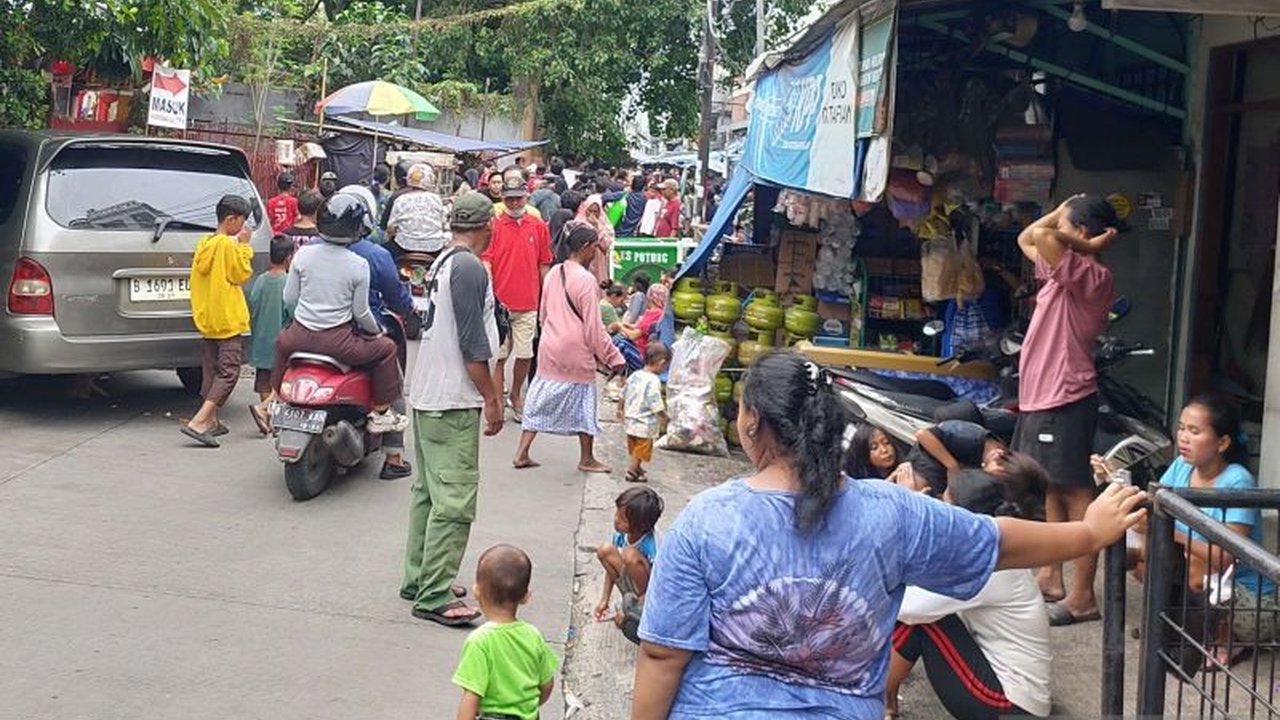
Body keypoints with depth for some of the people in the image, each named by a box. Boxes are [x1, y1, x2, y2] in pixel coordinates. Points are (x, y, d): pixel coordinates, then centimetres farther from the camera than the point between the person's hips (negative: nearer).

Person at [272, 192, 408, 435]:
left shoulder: (303, 254, -2)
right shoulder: (358, 265, -10)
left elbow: (289, 298, 5)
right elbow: (361, 312, -5)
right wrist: (376, 331, 14)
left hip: (300, 336, 4)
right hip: (337, 341, -4)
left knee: (282, 342, 38)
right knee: (386, 347, 17)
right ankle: (381, 413, 20)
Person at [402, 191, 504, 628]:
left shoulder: (442, 262, 14)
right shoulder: (470, 268, -15)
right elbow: (473, 344, -19)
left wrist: (487, 393, 23)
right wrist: (491, 399, -12)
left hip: (426, 395, 10)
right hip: (453, 400, -10)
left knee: (428, 491, 16)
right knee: (454, 500, -8)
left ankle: (419, 579, 23)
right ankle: (434, 596, -6)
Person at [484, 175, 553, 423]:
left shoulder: (538, 227, 7)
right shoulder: (494, 225, -1)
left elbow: (544, 265, 12)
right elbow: (486, 260, -7)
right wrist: (489, 293, -21)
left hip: (528, 304, 3)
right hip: (500, 302, -2)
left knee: (525, 355, 9)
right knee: (499, 355, 2)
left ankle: (515, 397, 29)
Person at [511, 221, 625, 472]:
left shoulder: (553, 273, 6)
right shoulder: (585, 279, -16)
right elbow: (593, 327, -15)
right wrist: (613, 357, -8)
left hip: (549, 349, 7)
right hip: (576, 353, -7)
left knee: (540, 400, 13)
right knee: (584, 403, 8)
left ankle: (522, 454, 14)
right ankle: (586, 459, 19)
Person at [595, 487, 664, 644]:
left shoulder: (653, 545, -32)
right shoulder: (621, 533, -13)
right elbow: (612, 566, 2)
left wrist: (626, 612, -24)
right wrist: (604, 600, -2)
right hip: (636, 586, 7)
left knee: (630, 555, -32)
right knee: (605, 550, -11)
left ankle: (640, 607, -14)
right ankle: (632, 599, -2)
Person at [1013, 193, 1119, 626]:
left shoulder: (1091, 276, -17)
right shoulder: (1066, 271, 12)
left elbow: (1042, 236, -31)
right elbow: (1027, 239, 24)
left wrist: (1086, 245, -13)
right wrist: (1066, 208, 14)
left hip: (1065, 402, -10)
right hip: (1041, 397, 10)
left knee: (1076, 494, -6)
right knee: (1049, 488, 17)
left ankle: (1083, 597, -2)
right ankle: (1051, 578, 29)